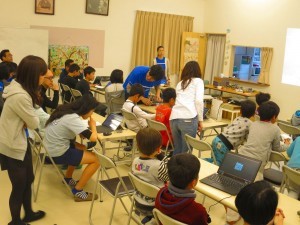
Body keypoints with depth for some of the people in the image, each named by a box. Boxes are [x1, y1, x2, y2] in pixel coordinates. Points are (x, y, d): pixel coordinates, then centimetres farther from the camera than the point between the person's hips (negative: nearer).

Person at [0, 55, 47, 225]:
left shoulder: (21, 88, 1)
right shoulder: (20, 96, -31)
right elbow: (34, 123, -19)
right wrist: (34, 112, -3)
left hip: (21, 142, 9)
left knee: (28, 180, 22)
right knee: (19, 186, 10)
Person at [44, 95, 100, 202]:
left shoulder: (66, 109, 3)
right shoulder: (73, 118, -24)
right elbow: (93, 138, -29)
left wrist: (86, 130, -2)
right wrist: (93, 126, -9)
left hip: (51, 147, 9)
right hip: (58, 153, -9)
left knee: (82, 148, 29)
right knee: (95, 160, -4)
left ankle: (68, 178, 36)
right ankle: (77, 191, 4)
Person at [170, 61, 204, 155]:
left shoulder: (180, 83, 28)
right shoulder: (198, 81, 14)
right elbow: (199, 101, 0)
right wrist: (200, 120, 6)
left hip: (174, 118, 5)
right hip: (188, 118, -5)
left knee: (177, 150, 16)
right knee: (186, 152, 3)